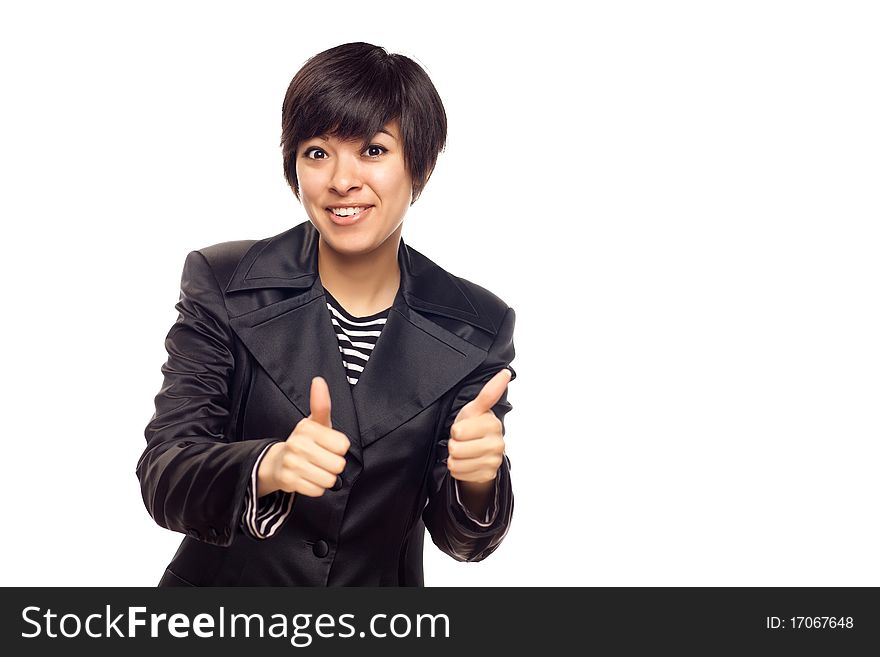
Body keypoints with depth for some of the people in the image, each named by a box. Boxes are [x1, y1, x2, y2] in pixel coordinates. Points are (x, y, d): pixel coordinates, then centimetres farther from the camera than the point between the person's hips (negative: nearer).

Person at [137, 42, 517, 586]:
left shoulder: (477, 329, -12)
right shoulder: (222, 286, -15)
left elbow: (461, 538, -10)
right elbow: (162, 480, -19)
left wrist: (479, 479, -31)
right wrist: (268, 467, -37)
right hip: (221, 596, -1)